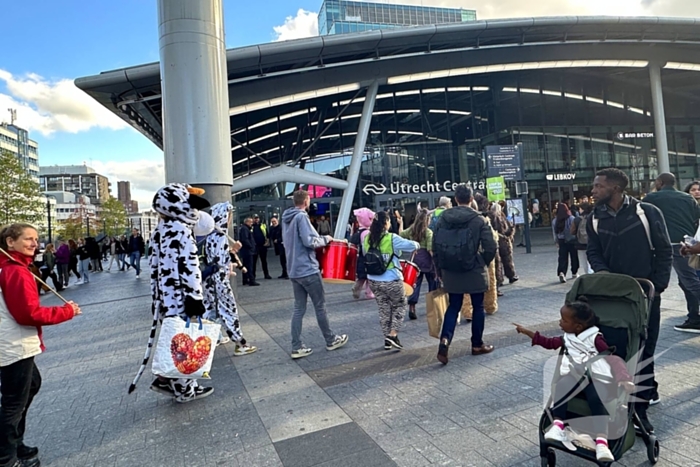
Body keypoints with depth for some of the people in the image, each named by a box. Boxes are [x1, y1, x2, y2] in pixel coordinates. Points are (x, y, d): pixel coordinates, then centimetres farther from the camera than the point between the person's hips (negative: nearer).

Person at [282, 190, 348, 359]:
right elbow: (309, 241, -23)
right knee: (320, 306, 5)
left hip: (294, 270, 8)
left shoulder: (286, 218, 13)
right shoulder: (301, 216, -14)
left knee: (299, 309, 9)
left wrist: (320, 239, 17)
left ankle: (297, 347, 9)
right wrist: (325, 239, -5)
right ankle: (331, 340, 19)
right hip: (308, 269, -8)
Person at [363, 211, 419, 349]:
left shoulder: (366, 239, 0)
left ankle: (387, 340, 22)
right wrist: (417, 244, 7)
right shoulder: (392, 238, -15)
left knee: (384, 309, 17)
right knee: (400, 306, 15)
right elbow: (413, 246, -14)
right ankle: (393, 335, 6)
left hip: (373, 281, 5)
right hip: (391, 281, -5)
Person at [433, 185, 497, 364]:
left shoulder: (443, 218, -1)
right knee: (478, 307, 14)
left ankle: (445, 339, -4)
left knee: (453, 306, 14)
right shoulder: (478, 219, -9)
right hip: (474, 271, -2)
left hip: (450, 272, 3)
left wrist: (440, 269, 11)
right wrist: (483, 262, 7)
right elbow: (491, 247, -12)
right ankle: (477, 345, 23)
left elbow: (435, 245, 1)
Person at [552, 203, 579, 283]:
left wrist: (557, 242, 12)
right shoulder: (571, 219, -10)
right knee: (574, 257, 14)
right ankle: (574, 273, 26)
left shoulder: (555, 221, -1)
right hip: (572, 240, -2)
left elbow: (555, 232, 3)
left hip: (562, 241, 2)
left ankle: (561, 273, -18)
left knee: (562, 258, 2)